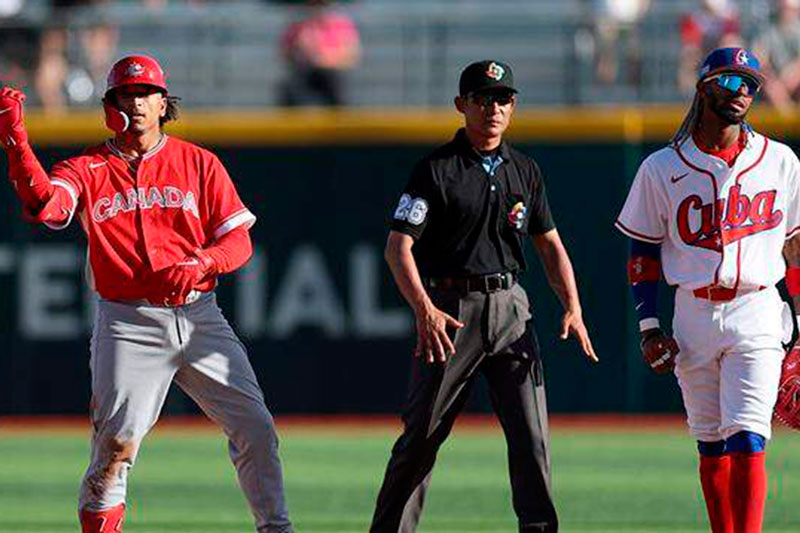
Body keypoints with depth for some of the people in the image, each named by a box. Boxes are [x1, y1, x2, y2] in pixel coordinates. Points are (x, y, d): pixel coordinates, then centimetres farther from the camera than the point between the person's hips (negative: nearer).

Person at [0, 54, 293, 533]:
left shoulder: (199, 164, 10)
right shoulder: (89, 170, 6)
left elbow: (238, 242, 6)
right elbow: (43, 203, -16)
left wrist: (199, 264, -15)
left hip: (199, 318, 2)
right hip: (129, 326, -2)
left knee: (255, 428, -3)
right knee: (119, 438, -13)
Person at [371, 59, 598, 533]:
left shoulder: (525, 171, 13)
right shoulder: (437, 170, -2)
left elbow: (550, 244, 17)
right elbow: (398, 247, -8)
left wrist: (573, 309, 2)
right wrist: (424, 309, -23)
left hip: (511, 307, 4)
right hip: (451, 311, -4)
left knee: (532, 433, -4)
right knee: (423, 434, -1)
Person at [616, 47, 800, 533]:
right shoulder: (662, 169, 3)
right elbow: (643, 253, 7)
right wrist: (649, 327, 0)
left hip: (757, 314, -1)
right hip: (693, 316, 2)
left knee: (747, 440, -14)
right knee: (711, 446, 7)